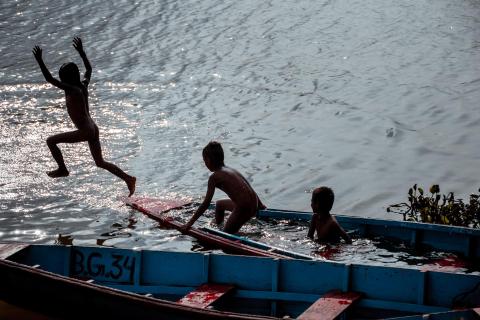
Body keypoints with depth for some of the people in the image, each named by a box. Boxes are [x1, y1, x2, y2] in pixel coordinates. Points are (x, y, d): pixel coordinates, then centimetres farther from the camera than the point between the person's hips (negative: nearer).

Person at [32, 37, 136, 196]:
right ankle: (128, 179, 15)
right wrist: (81, 51, 26)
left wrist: (40, 61, -25)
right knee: (100, 162, 19)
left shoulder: (72, 90, -18)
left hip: (84, 132, -9)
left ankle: (62, 169, 10)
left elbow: (50, 80, -24)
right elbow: (89, 69, 25)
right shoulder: (83, 86, 5)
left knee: (51, 141, -1)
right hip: (93, 129, 9)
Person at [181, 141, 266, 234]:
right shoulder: (231, 170, 17)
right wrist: (260, 205, 37)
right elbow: (249, 188, 24)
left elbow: (206, 204, -9)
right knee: (219, 204, 31)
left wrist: (189, 223, -5)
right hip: (254, 206, 8)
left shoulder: (214, 177, -7)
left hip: (244, 209, -8)